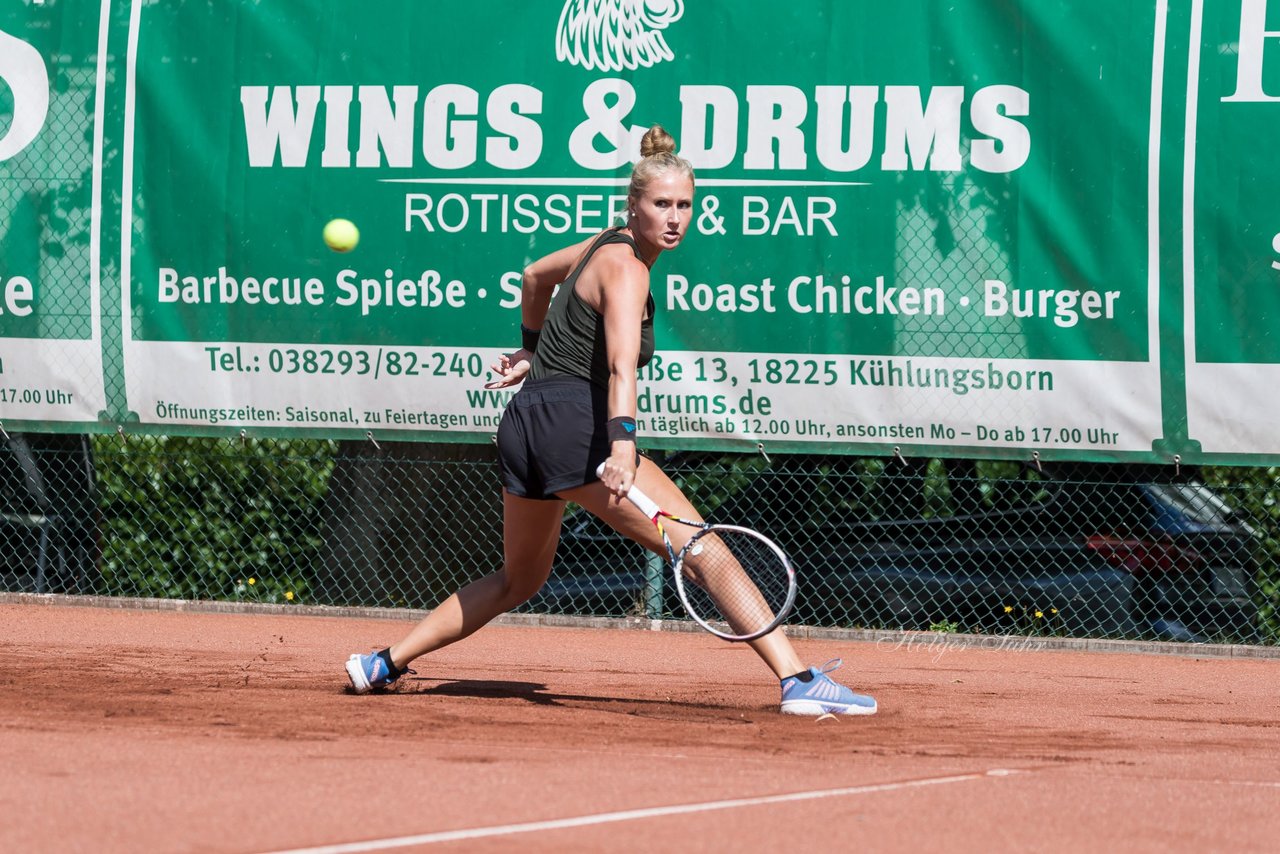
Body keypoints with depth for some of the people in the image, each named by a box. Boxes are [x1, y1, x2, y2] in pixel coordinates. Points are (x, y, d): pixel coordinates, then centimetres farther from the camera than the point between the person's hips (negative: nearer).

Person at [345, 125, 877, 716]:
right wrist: (622, 446, -39)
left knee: (517, 581, 26)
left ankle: (383, 665, 26)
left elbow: (535, 276, 36)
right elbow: (621, 366, -27)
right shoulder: (625, 267, -12)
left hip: (524, 424, 10)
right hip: (576, 424, -10)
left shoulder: (609, 243, 17)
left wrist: (532, 350, 45)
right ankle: (799, 680, -24)